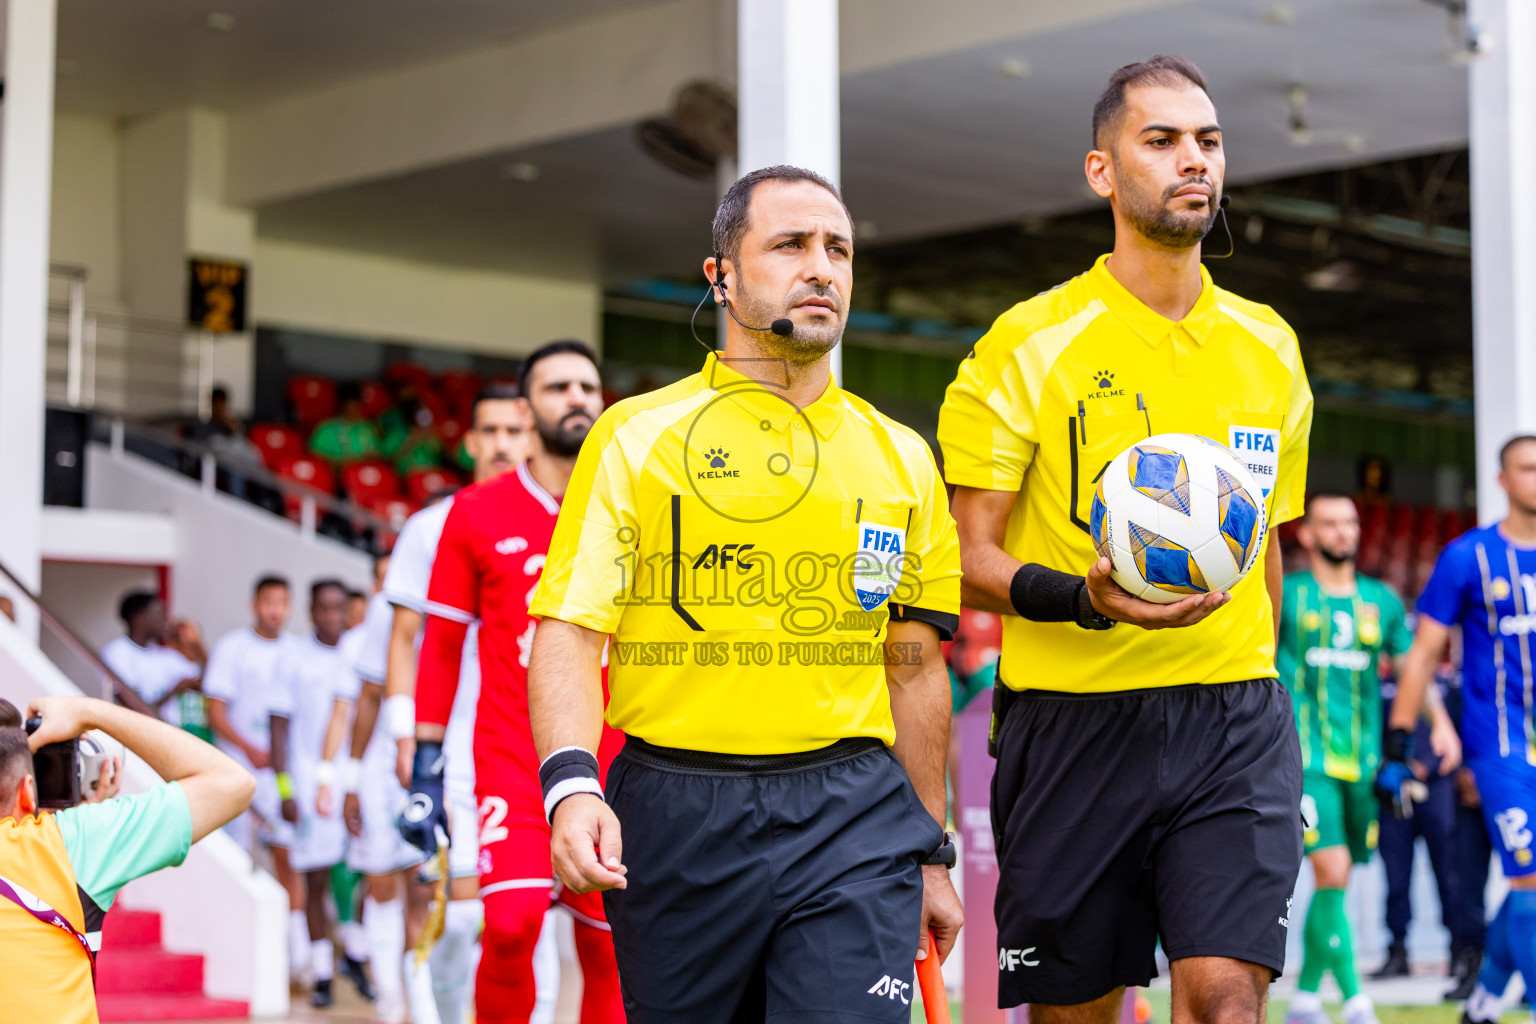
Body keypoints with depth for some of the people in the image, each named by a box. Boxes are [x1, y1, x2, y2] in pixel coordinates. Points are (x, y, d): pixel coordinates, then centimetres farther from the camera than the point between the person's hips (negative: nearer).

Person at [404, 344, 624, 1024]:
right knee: (512, 920, -21)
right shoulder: (476, 514, 4)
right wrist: (425, 767, 2)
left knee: (608, 954, 3)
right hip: (512, 758, -2)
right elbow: (441, 647, 7)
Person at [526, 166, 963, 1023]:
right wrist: (571, 783, -22)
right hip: (676, 818, -1)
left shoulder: (904, 459, 12)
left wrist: (931, 853, 16)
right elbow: (570, 631, -5)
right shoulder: (636, 436, 3)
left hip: (852, 821, 2)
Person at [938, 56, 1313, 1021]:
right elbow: (971, 560, -4)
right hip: (1074, 719, -2)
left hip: (1234, 723, 3)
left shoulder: (1269, 345, 12)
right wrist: (1085, 600, -22)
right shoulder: (1027, 345, -3)